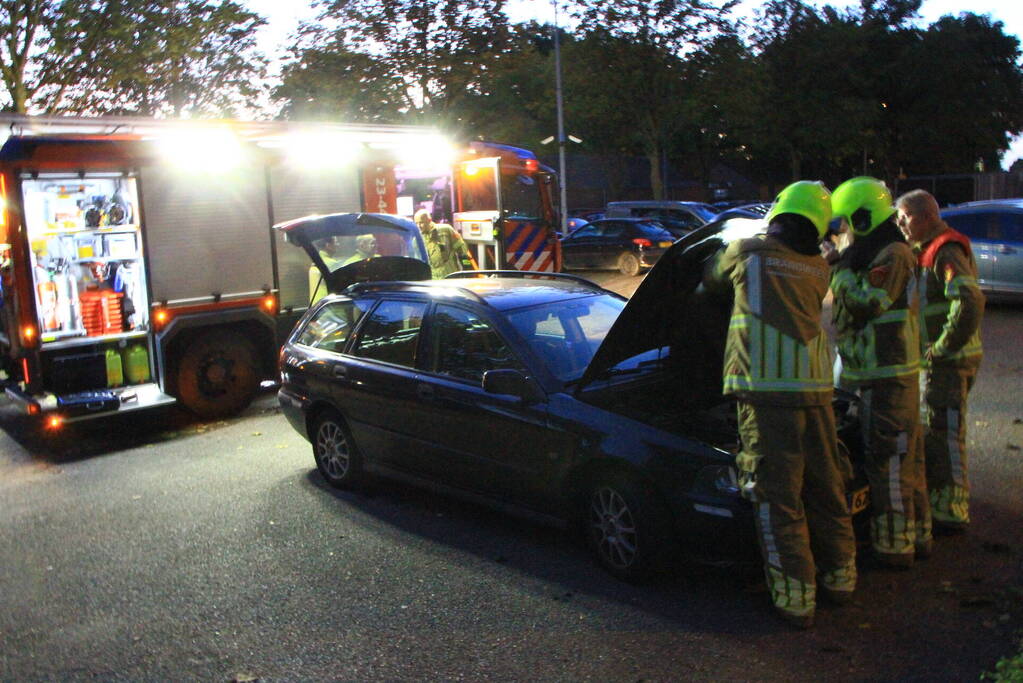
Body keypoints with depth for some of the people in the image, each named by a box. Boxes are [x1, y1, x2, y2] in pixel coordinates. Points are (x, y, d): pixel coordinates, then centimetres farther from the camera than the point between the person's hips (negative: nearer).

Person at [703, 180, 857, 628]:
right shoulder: (818, 268, 15)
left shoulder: (747, 252, 4)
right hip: (815, 387, 5)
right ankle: (840, 577, 32)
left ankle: (795, 598, 4)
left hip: (767, 389, -5)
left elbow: (711, 280, 23)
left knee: (778, 494, 0)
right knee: (825, 485, 17)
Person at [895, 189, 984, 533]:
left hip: (948, 361, -10)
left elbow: (970, 303, -29)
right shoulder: (925, 252, 16)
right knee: (930, 433, 19)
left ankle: (951, 513, 5)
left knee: (945, 436, -4)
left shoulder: (947, 252, -16)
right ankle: (932, 499, 33)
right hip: (933, 361, 10)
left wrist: (942, 346, -22)